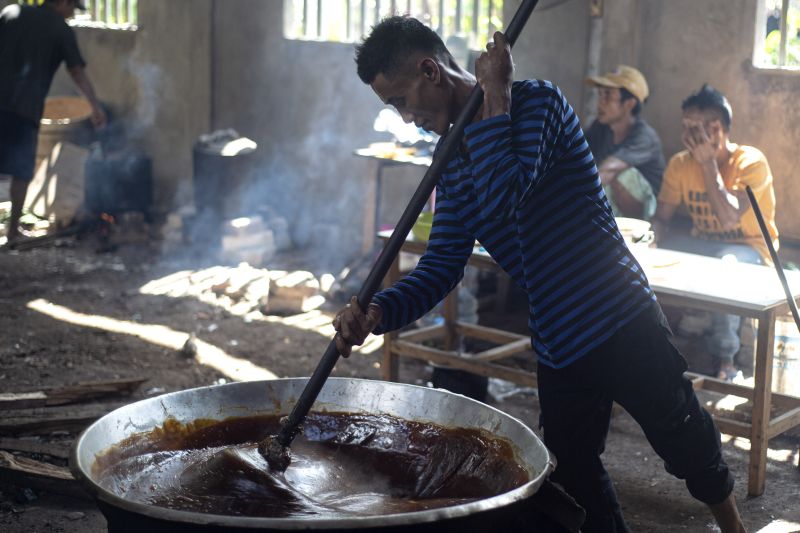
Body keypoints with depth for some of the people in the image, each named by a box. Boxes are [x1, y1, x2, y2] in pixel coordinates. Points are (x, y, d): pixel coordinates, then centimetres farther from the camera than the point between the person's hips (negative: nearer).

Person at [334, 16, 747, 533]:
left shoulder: (536, 100, -13)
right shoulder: (455, 162, 7)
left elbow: (503, 196, -30)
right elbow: (441, 265, 1)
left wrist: (495, 96, -21)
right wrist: (379, 312, -16)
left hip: (623, 325, -6)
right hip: (558, 348, 6)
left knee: (690, 448, 10)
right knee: (576, 478, 13)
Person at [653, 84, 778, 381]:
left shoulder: (751, 162, -19)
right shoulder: (680, 164, -3)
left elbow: (729, 217, -31)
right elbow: (661, 217, -1)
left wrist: (708, 163, -26)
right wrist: (653, 242, -24)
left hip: (748, 249, -5)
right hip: (702, 245, 5)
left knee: (727, 263, -40)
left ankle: (725, 358, -23)